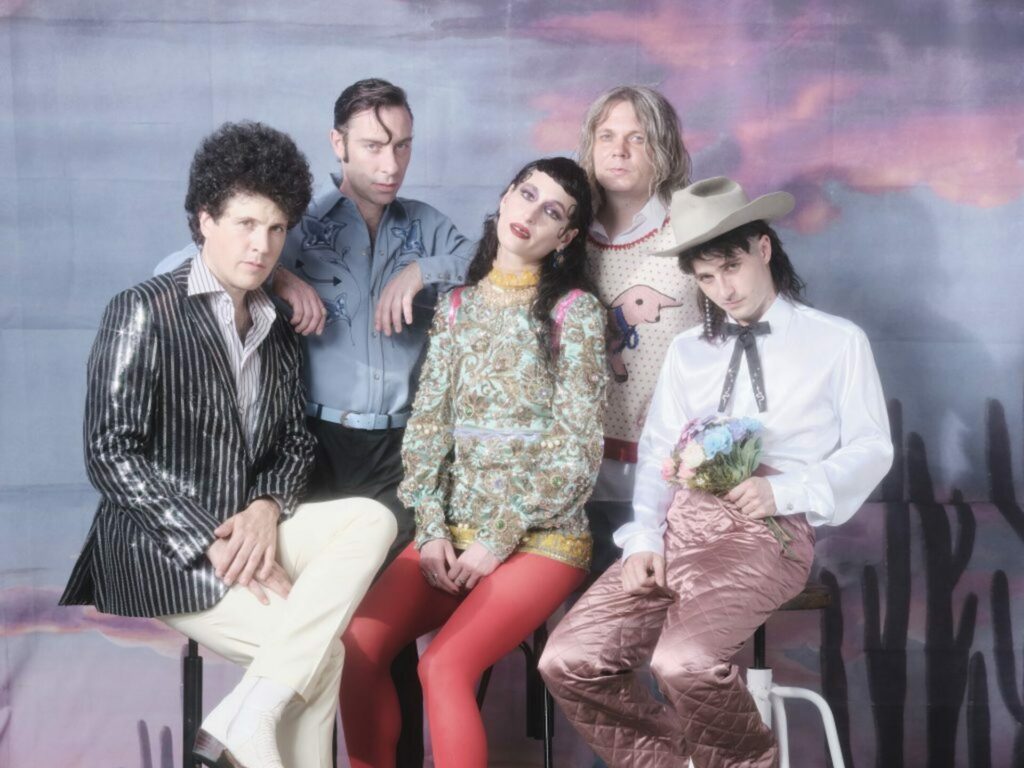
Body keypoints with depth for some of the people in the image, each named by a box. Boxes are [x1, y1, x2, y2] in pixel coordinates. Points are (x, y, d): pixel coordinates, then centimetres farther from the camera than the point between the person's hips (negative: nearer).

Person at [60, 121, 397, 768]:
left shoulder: (278, 332, 13)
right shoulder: (144, 312, -8)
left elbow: (297, 442, 12)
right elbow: (110, 453, -15)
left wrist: (267, 507, -11)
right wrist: (212, 545, -21)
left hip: (250, 529, 7)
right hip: (158, 549, -7)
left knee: (373, 519, -21)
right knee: (323, 651, -22)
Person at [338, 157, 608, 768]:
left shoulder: (576, 311, -4)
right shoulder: (457, 307, 10)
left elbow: (577, 449, -9)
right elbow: (428, 425, 6)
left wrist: (499, 540, -13)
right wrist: (431, 530, -6)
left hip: (541, 537, -4)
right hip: (455, 530, 4)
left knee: (444, 667, -24)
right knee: (358, 645, -17)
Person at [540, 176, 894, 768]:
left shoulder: (838, 341, 8)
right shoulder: (688, 351, 20)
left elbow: (871, 450, 4)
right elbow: (657, 454, 14)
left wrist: (783, 491, -13)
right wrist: (644, 539, -3)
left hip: (770, 530, -4)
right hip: (682, 523, 5)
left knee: (685, 663, -31)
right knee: (570, 662, -14)